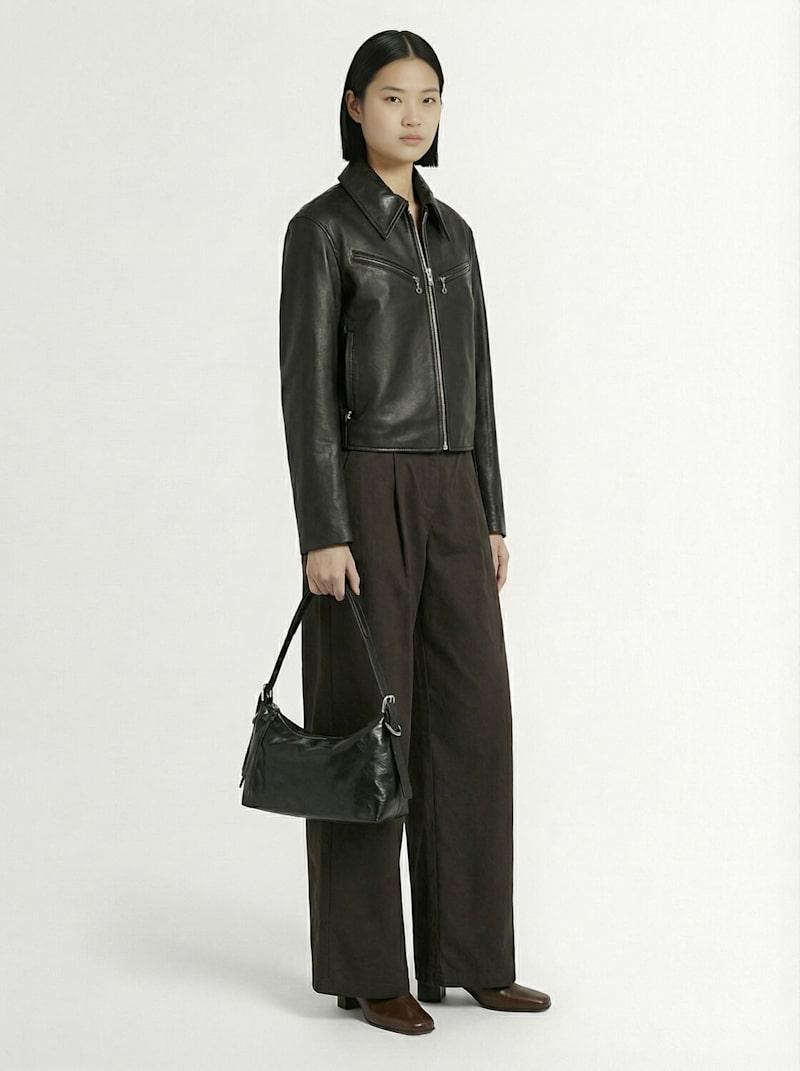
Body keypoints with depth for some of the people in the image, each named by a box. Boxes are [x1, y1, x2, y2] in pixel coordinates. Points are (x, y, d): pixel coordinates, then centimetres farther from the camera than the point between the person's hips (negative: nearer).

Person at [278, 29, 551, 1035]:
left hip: (449, 499, 7)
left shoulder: (452, 233, 16)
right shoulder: (321, 227, -5)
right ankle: (368, 967, 9)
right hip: (363, 493, -7)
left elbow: (473, 379, 16)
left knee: (470, 716, 5)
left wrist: (491, 518, 12)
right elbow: (306, 385, -11)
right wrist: (320, 533, -17)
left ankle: (469, 952, 16)